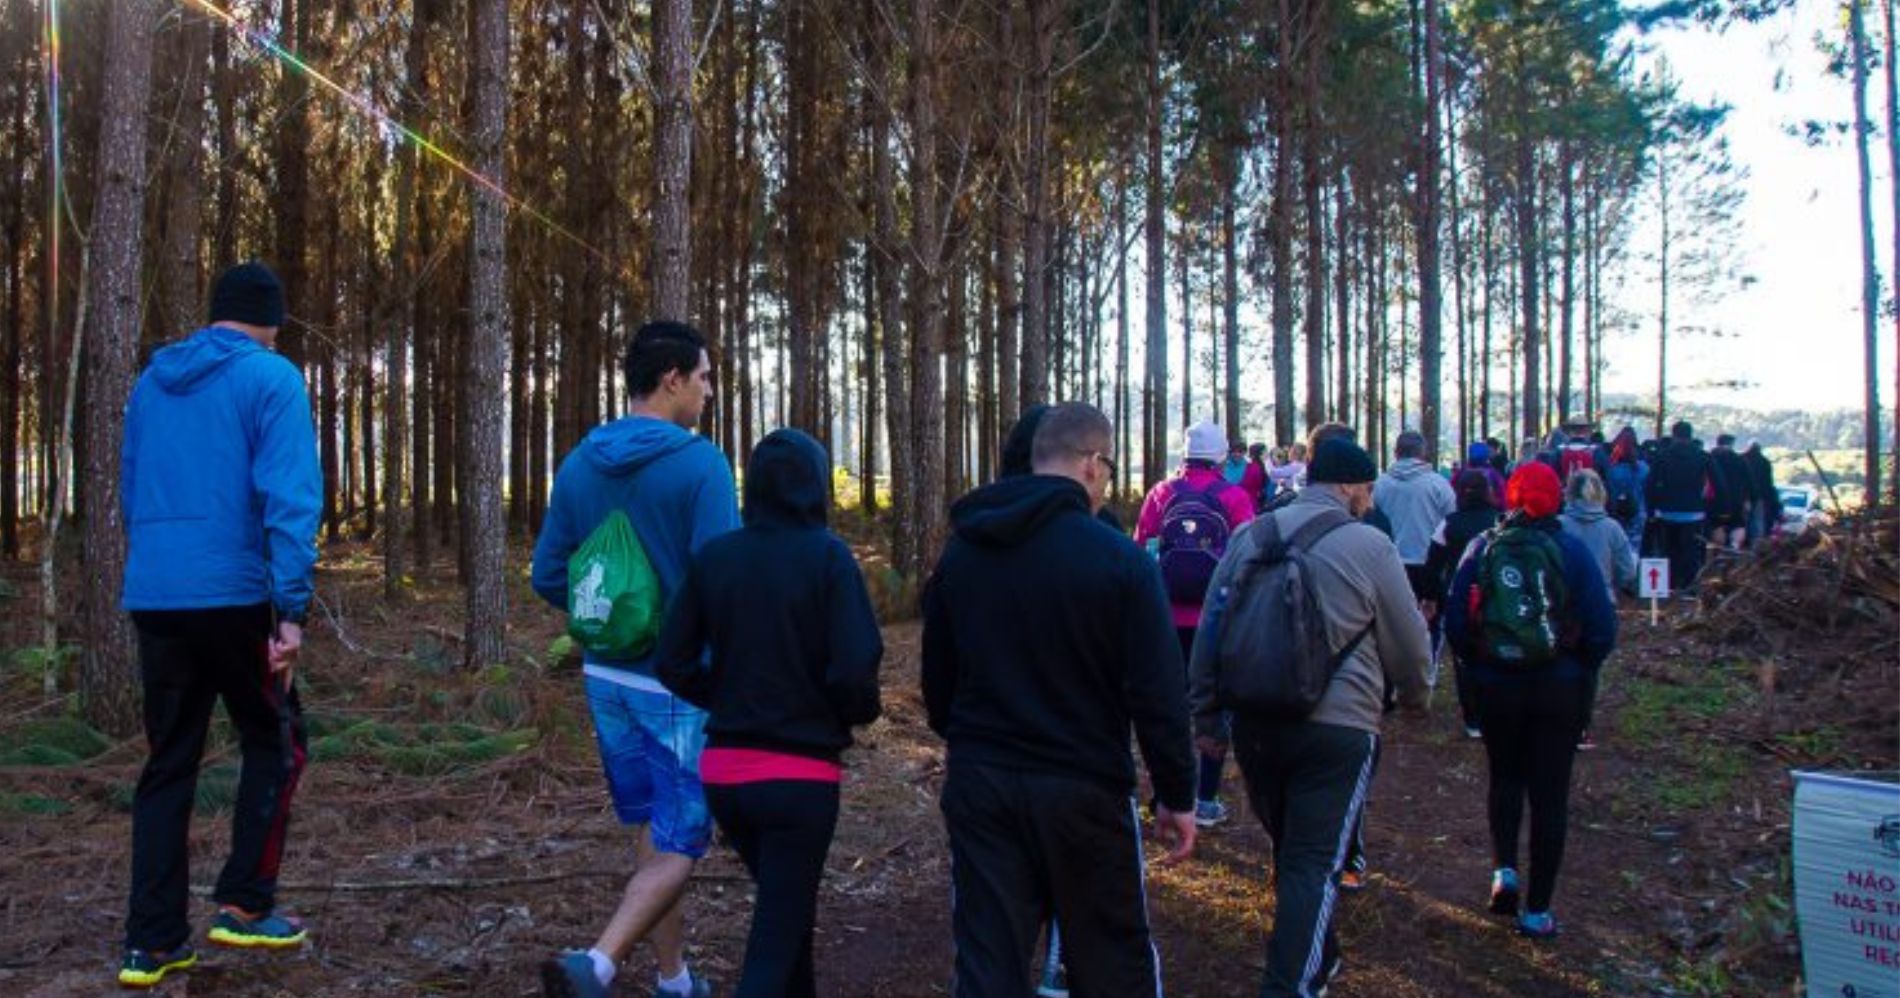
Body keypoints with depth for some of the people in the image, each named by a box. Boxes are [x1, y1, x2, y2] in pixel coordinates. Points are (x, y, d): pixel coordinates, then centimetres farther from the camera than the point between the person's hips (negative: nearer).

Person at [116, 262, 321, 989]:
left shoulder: (152, 379, 14)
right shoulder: (271, 379, -5)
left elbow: (131, 490, 20)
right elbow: (290, 499, -15)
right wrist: (292, 609, -16)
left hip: (151, 598, 6)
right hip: (233, 596, -5)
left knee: (167, 764, 11)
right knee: (273, 745, 12)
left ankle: (152, 941, 12)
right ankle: (243, 905, 8)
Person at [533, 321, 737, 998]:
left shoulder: (578, 465, 3)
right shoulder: (700, 463, -15)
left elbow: (549, 577, 6)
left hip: (607, 676, 7)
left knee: (652, 832, 18)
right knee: (679, 842, 1)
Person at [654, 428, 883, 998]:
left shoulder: (713, 557, 0)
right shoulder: (827, 556, -11)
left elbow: (673, 664, 1)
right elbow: (854, 671, -18)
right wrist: (859, 715, 3)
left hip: (724, 771, 5)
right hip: (801, 775, -5)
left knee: (784, 905, 27)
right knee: (776, 935, 6)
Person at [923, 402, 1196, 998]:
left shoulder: (961, 552, 4)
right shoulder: (1119, 559, -12)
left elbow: (936, 675, 12)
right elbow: (1158, 692, -12)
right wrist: (1177, 795, -2)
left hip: (978, 785, 4)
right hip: (1084, 788, -4)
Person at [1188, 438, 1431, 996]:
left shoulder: (1250, 538, 6)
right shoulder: (1368, 546, -8)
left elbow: (1211, 631, 9)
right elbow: (1409, 645, 1)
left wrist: (1205, 714, 17)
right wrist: (1413, 697, 22)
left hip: (1254, 723, 6)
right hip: (1337, 729, -5)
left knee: (1289, 848, 21)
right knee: (1315, 863, 0)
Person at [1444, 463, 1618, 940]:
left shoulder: (1483, 549, -4)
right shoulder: (1572, 551, -8)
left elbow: (1455, 622, -6)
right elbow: (1603, 628, -9)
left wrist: (1480, 661, 9)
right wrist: (1579, 670, 7)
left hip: (1495, 686, 1)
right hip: (1559, 687, -1)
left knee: (1505, 777, 23)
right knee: (1550, 793, 7)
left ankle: (1504, 869, 7)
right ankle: (1537, 909, 11)